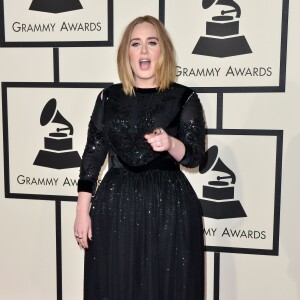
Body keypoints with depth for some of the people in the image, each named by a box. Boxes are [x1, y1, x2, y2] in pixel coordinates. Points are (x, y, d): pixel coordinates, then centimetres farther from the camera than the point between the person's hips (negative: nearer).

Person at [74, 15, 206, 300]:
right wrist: (83, 210, 0)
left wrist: (170, 143, -27)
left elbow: (195, 155, -5)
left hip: (169, 206, -1)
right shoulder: (109, 97, 6)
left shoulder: (184, 98, 1)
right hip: (115, 205, 2)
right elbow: (92, 153, 5)